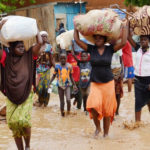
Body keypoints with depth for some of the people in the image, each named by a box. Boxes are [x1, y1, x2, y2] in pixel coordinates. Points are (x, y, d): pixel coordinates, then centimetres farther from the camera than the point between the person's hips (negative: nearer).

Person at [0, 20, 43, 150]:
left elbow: (39, 43, -7)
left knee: (24, 120, -14)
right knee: (13, 122, -1)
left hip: (26, 95, -1)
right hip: (11, 96, 2)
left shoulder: (28, 56, 2)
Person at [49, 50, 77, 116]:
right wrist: (49, 83, -2)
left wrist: (74, 85, 11)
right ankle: (62, 112, 19)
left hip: (67, 85, 0)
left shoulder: (69, 66, 1)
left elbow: (71, 76, 11)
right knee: (62, 101, 6)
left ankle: (68, 110, 7)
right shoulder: (57, 66, -1)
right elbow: (54, 76, 6)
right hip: (60, 85, 0)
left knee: (68, 99, -16)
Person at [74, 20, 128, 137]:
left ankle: (106, 133, 15)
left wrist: (125, 27, -8)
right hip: (95, 83, 0)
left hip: (108, 83, 0)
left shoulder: (110, 49, -1)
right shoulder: (91, 49, 2)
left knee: (107, 110, 1)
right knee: (93, 105, -21)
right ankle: (97, 127, 4)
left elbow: (123, 42, -12)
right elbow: (77, 40, 0)